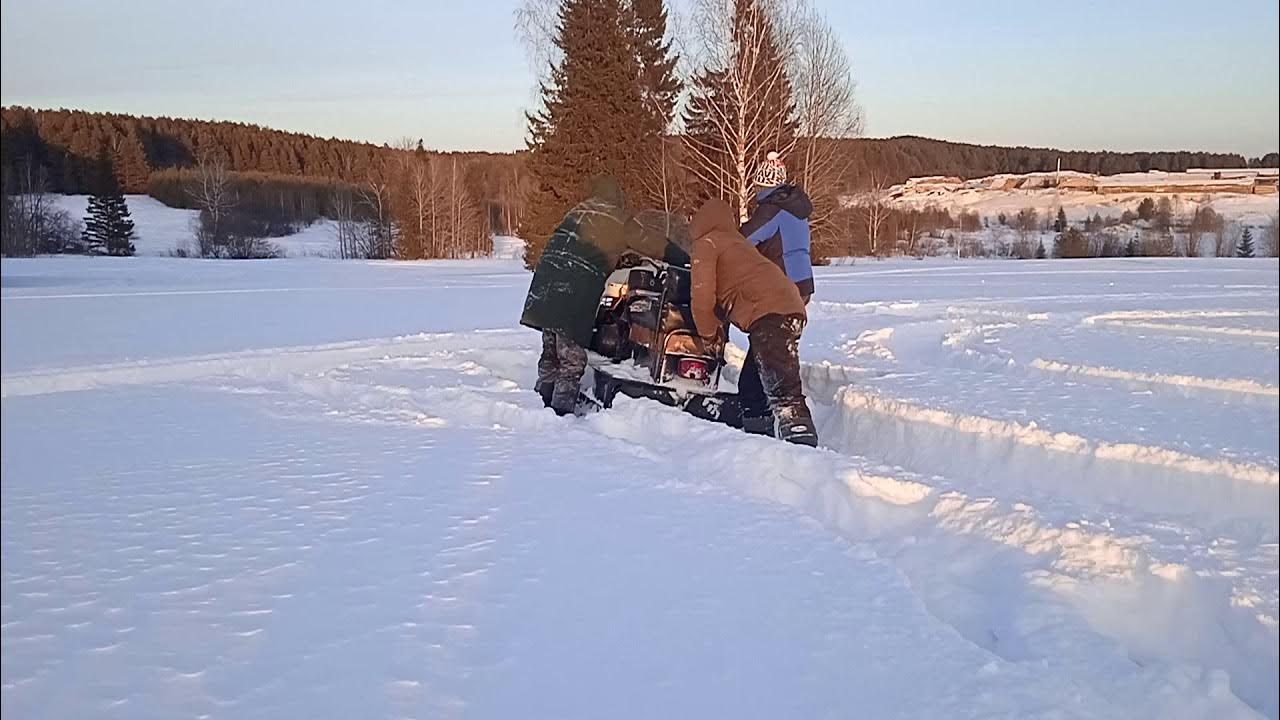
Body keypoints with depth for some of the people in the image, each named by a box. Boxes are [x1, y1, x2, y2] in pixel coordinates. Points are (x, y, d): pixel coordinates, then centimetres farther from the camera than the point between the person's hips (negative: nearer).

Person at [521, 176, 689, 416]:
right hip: (575, 297, -7)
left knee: (551, 353, 17)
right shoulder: (621, 220, 2)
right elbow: (656, 244, 5)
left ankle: (542, 401, 23)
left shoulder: (578, 211, 20)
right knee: (573, 359, -2)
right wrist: (687, 261, 17)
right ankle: (561, 410, -3)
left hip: (546, 289, 7)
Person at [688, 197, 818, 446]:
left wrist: (709, 332, 10)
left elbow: (702, 294, -2)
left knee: (782, 390, -21)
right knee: (753, 385, 21)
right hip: (791, 306, 9)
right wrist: (718, 326, 30)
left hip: (768, 314, -9)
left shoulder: (707, 243, 7)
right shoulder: (737, 241, 34)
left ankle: (803, 441, -32)